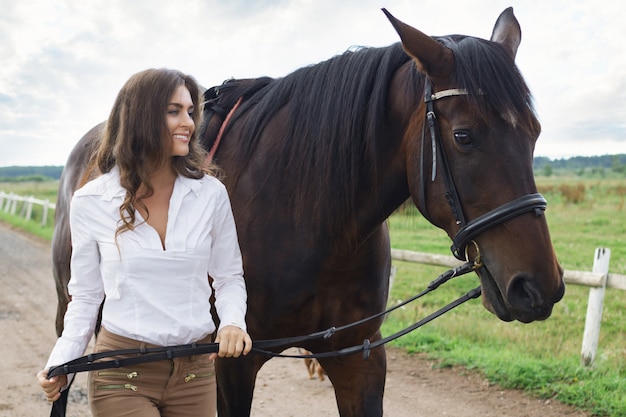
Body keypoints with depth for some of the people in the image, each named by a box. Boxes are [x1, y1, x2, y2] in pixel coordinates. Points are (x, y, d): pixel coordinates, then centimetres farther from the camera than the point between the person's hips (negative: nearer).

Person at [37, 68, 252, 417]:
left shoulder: (211, 194, -5)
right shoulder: (90, 203, -6)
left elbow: (228, 278, 5)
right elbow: (86, 295, 3)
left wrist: (233, 322, -15)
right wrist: (61, 362, -10)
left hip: (195, 371, 2)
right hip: (122, 374, -2)